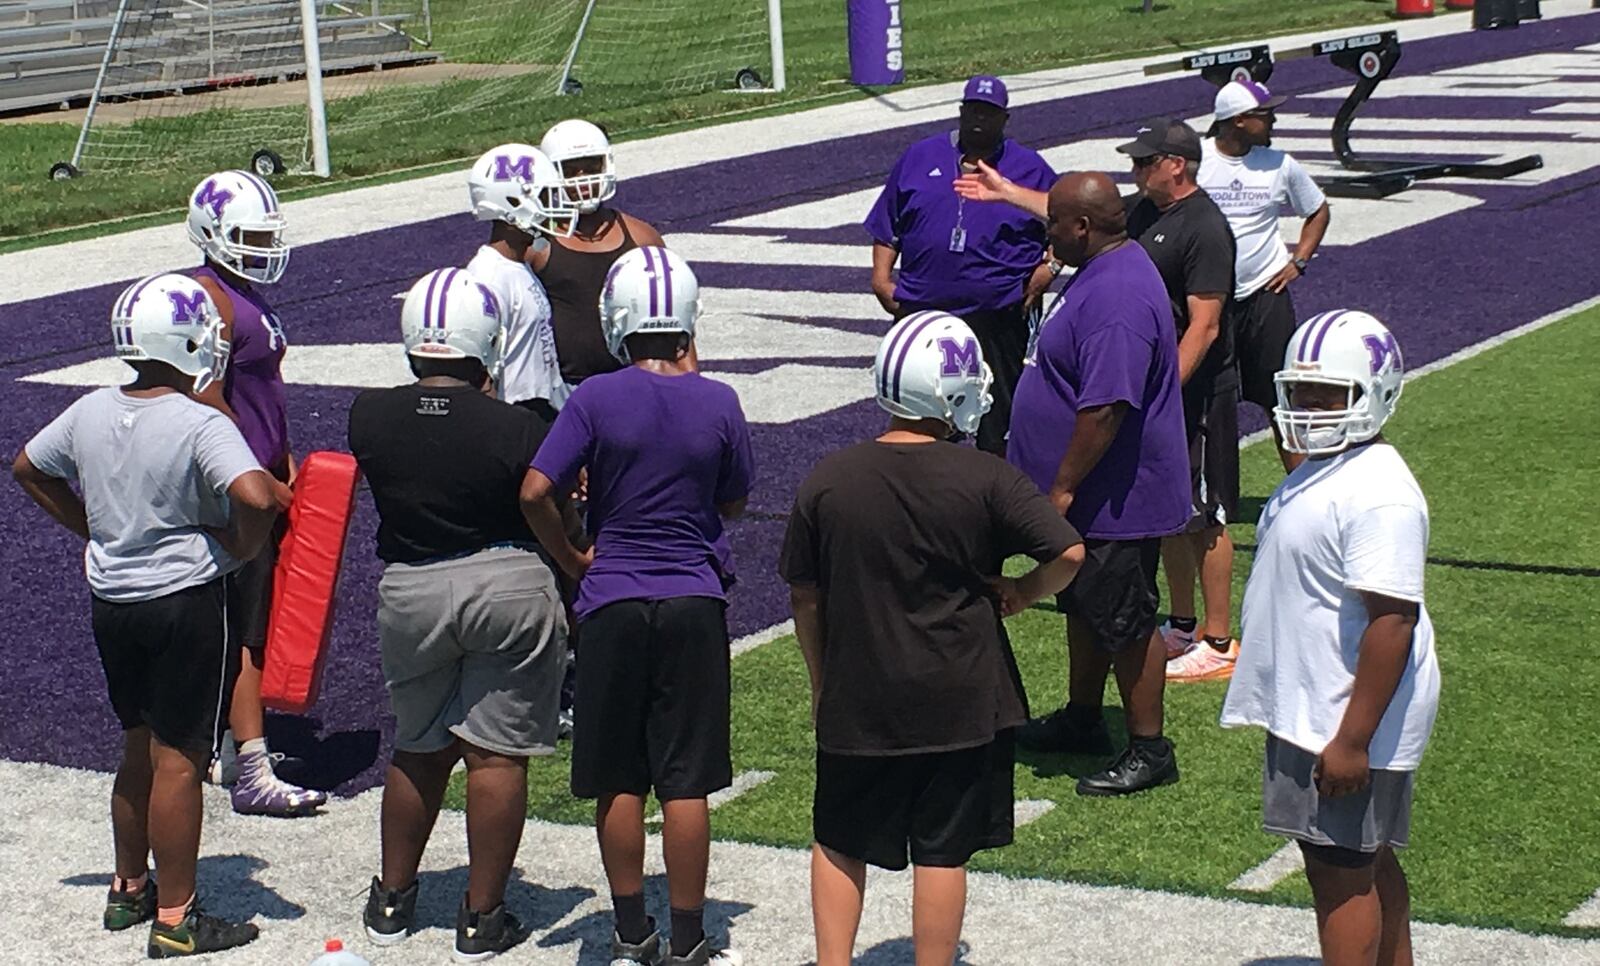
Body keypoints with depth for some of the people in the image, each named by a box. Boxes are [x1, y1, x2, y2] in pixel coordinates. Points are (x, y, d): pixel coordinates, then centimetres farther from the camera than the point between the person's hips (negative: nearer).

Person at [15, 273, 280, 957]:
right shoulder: (200, 426, -19)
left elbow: (27, 469, 18)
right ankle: (175, 920, 8)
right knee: (178, 761, 1)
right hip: (188, 602, -7)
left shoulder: (89, 413, 3)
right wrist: (242, 549, -12)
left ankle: (128, 890, 34)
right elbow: (258, 497, -32)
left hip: (111, 599, 7)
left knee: (138, 749, 21)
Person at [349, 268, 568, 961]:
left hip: (410, 592, 3)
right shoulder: (518, 430, -14)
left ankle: (392, 901, 30)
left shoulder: (368, 417, -6)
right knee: (496, 755, 5)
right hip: (508, 588, -3)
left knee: (419, 750, 20)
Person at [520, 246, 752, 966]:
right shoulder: (717, 402, -5)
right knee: (686, 780, 6)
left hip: (613, 603, -1)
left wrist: (573, 560, 3)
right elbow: (733, 505, 8)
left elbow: (536, 492, -13)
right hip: (694, 602, 1)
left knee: (619, 781, 10)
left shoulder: (597, 399, -9)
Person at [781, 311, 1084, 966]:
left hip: (857, 701, 2)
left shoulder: (827, 482, -4)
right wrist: (1023, 592, 5)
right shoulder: (984, 481, -11)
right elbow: (1069, 554, -14)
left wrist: (822, 684, 15)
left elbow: (805, 598, 3)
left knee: (840, 844, 18)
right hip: (961, 703, -1)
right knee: (942, 855, 7)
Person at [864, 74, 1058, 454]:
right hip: (922, 312, 2)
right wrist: (881, 278, 3)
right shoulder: (920, 158, 11)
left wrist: (1047, 270, -5)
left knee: (997, 426, 4)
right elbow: (886, 225, 13)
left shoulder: (1030, 168, 7)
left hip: (998, 319, -1)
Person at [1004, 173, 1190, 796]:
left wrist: (1063, 487, -25)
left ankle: (1149, 750, 11)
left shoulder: (1117, 299, -28)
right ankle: (1082, 721, 38)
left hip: (1116, 503, -11)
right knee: (1084, 609, 22)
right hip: (1091, 498, 11)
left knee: (1125, 624, 0)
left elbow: (1106, 408, -31)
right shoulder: (1104, 271, 8)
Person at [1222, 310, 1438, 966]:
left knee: (1341, 870, 0)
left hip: (1345, 724, -10)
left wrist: (1353, 740, -26)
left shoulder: (1377, 494, -23)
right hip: (1309, 710, 10)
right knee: (1369, 864, 20)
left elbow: (1393, 621, -27)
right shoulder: (1320, 472, 10)